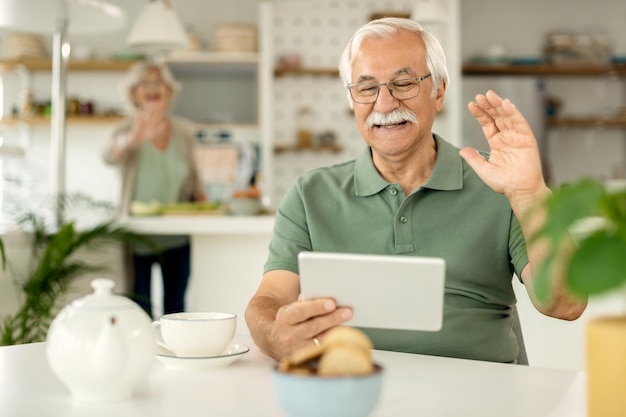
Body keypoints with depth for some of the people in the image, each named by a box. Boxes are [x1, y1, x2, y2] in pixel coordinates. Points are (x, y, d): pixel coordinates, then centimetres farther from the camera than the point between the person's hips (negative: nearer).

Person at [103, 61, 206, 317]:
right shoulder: (129, 129, -7)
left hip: (177, 238, 3)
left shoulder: (184, 130, 4)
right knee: (139, 312, 2)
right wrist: (133, 139, -51)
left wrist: (202, 200, 0)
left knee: (176, 307, 11)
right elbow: (110, 156, -30)